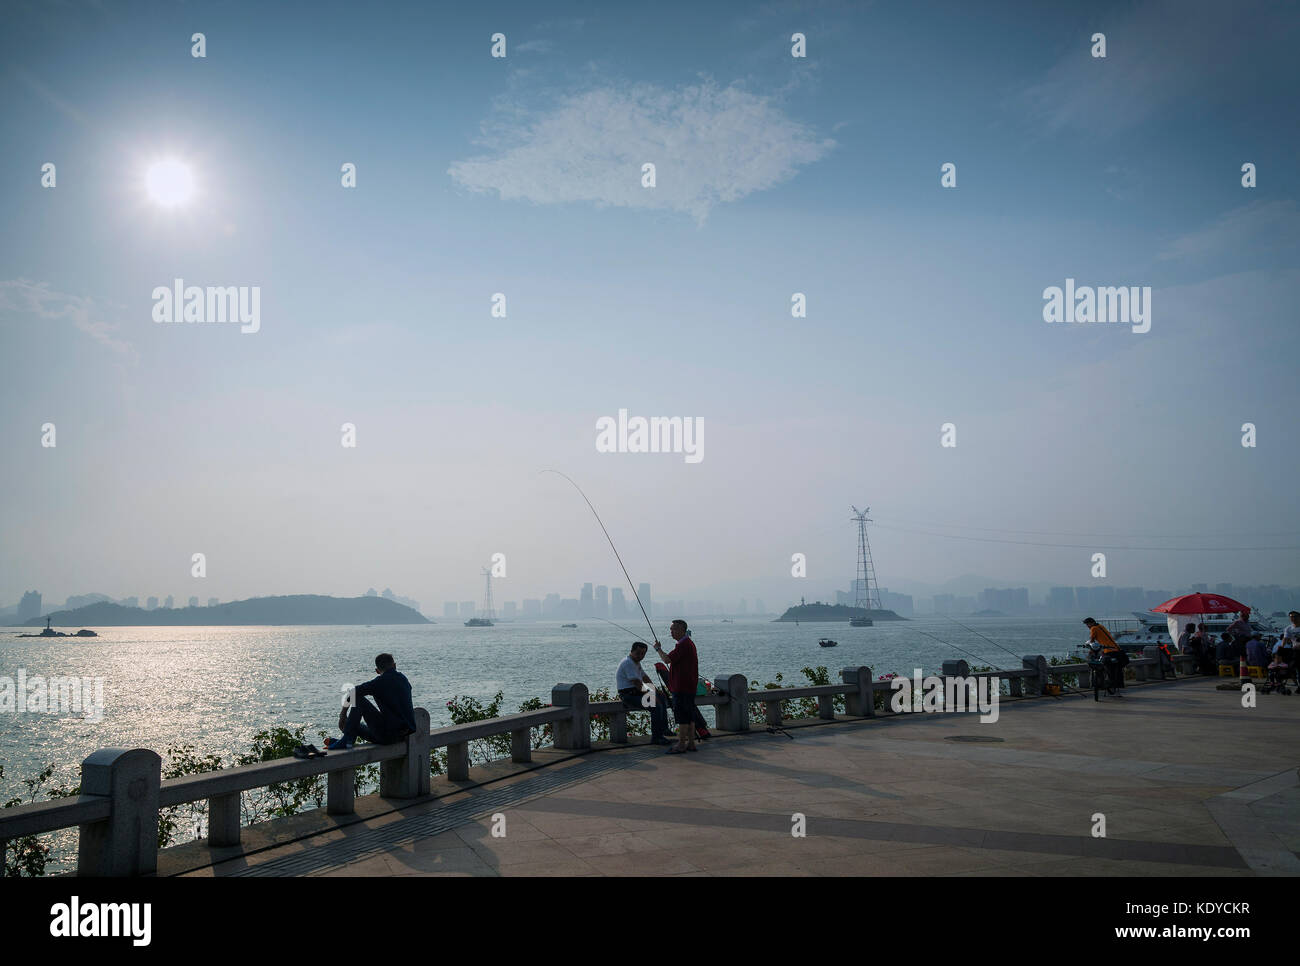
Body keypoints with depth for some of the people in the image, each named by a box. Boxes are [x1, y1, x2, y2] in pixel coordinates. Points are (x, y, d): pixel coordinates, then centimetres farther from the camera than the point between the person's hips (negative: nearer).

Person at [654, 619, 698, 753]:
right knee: (689, 715, 11)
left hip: (682, 687, -10)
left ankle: (681, 745, -2)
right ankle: (691, 743, 15)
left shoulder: (683, 645, -18)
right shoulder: (689, 643, 17)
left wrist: (658, 648, -5)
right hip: (689, 686, 10)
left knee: (682, 716, -5)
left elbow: (667, 659, -21)